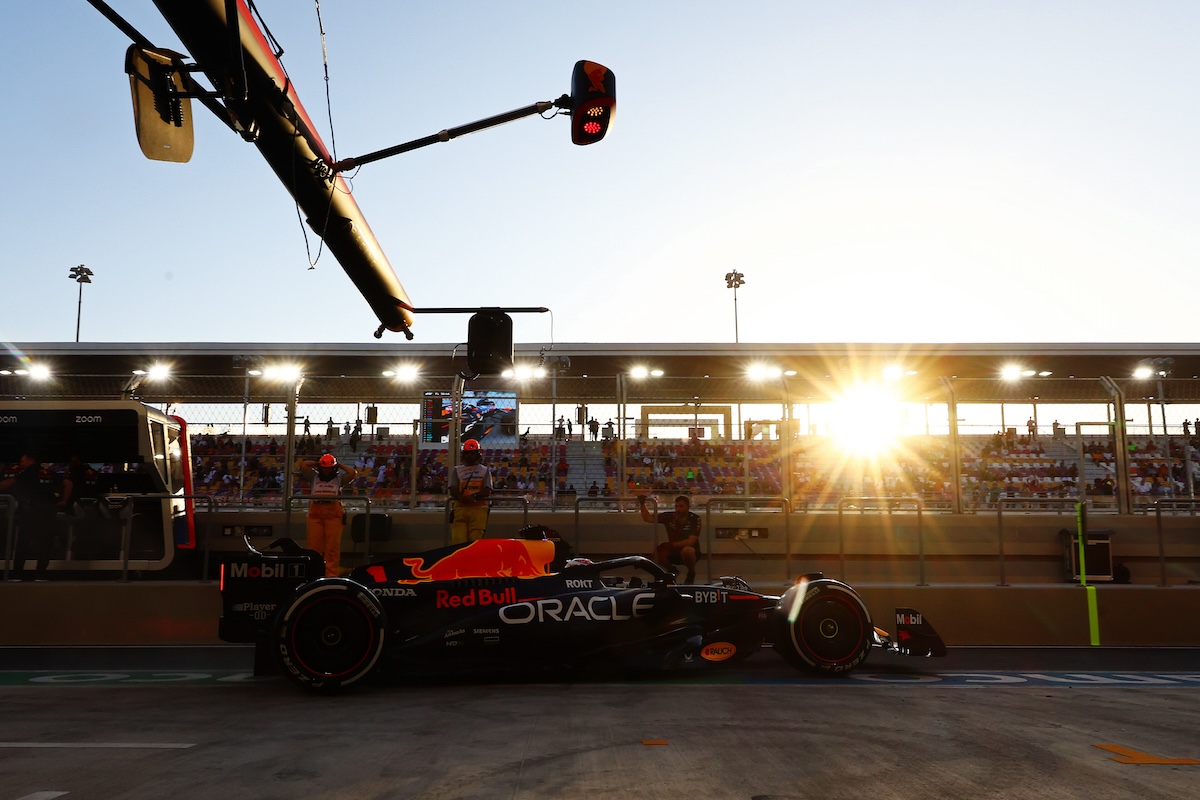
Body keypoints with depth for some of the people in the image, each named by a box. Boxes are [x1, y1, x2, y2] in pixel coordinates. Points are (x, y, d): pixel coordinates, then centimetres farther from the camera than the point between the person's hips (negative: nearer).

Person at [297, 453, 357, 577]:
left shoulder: (339, 478, 13)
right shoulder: (314, 476, 16)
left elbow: (353, 473, -1)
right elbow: (303, 465, 6)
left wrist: (340, 465, 10)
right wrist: (317, 463, 15)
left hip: (333, 513, -1)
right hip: (315, 512, 1)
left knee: (333, 545, -4)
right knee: (314, 544, 1)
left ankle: (331, 574, -1)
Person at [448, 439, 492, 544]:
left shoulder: (485, 470, 17)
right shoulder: (456, 470, 19)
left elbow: (487, 491, 4)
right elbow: (453, 490, 6)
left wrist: (474, 496, -14)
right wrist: (463, 498, -15)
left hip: (479, 508, -1)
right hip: (460, 508, 1)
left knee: (476, 539, -10)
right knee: (458, 540, -11)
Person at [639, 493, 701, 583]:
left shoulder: (694, 519, -17)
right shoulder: (669, 516, -7)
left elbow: (691, 542, -24)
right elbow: (647, 518, -5)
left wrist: (672, 544, -25)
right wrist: (642, 503, -18)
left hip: (690, 552, -3)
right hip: (674, 552, 3)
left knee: (687, 550, -38)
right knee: (658, 552, -25)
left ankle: (691, 573, -7)